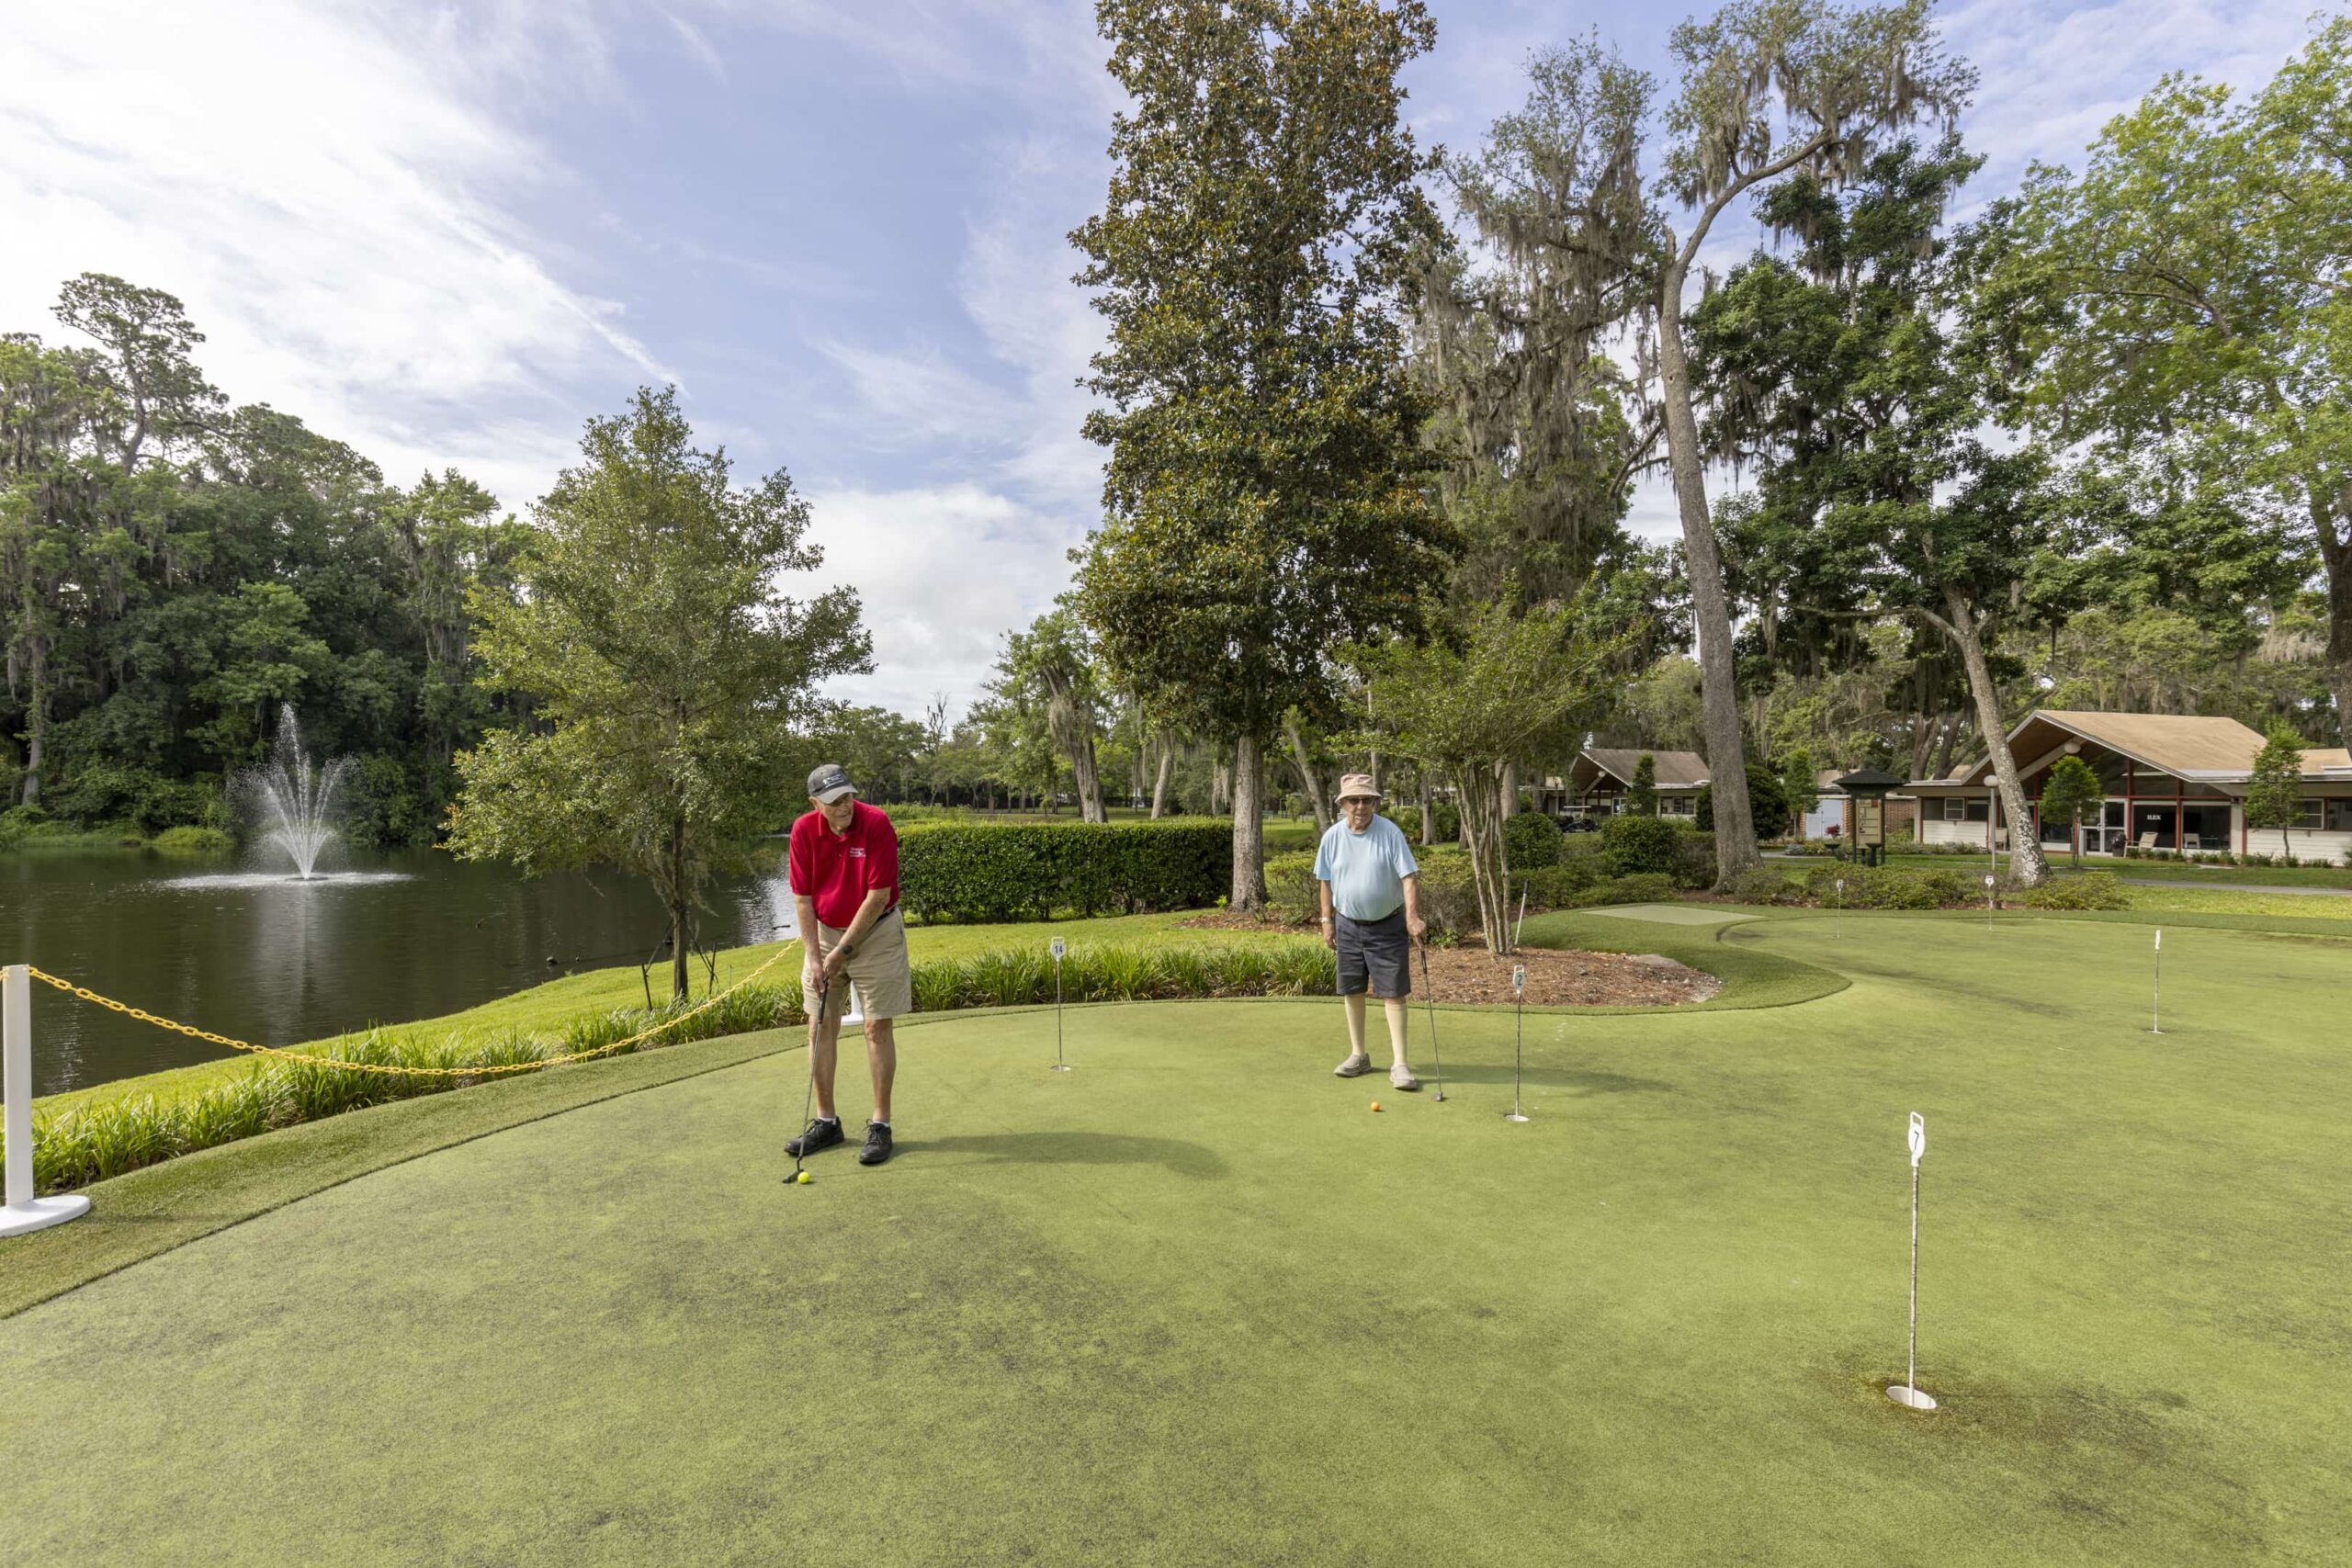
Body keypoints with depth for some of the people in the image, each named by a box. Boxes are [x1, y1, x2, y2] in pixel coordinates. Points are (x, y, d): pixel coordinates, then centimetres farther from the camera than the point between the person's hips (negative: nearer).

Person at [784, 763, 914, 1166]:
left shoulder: (877, 824, -21)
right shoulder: (804, 831, -9)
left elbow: (878, 895, -20)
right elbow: (802, 897, -5)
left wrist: (842, 951, -16)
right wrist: (814, 955, -10)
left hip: (876, 932, -4)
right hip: (825, 932, 4)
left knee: (877, 1028, -1)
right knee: (820, 1027, 6)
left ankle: (881, 1124, 9)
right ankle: (825, 1121, 19)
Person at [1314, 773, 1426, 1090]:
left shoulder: (1390, 833, -13)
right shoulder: (1332, 836, -3)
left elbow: (1409, 877, -17)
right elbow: (1326, 882, 7)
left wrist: (1413, 916, -28)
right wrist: (1327, 921, 5)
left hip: (1388, 925, -3)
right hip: (1348, 924, 3)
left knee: (1393, 993, -4)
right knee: (1351, 991, 9)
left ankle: (1399, 1064, 0)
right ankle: (1358, 1055, 23)